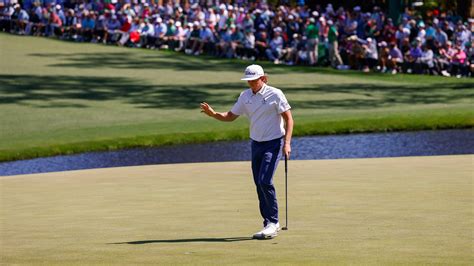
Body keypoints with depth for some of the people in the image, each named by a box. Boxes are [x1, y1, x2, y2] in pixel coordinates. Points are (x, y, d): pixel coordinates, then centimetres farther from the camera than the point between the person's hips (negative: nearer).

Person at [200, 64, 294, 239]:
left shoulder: (275, 94, -10)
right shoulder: (245, 96, 6)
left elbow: (288, 118, -9)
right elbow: (231, 116, 12)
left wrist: (287, 142, -18)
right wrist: (213, 114, -6)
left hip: (273, 143, -6)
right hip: (256, 144, 6)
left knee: (265, 181, -18)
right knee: (259, 185, 5)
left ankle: (273, 222, -12)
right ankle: (269, 225, 11)